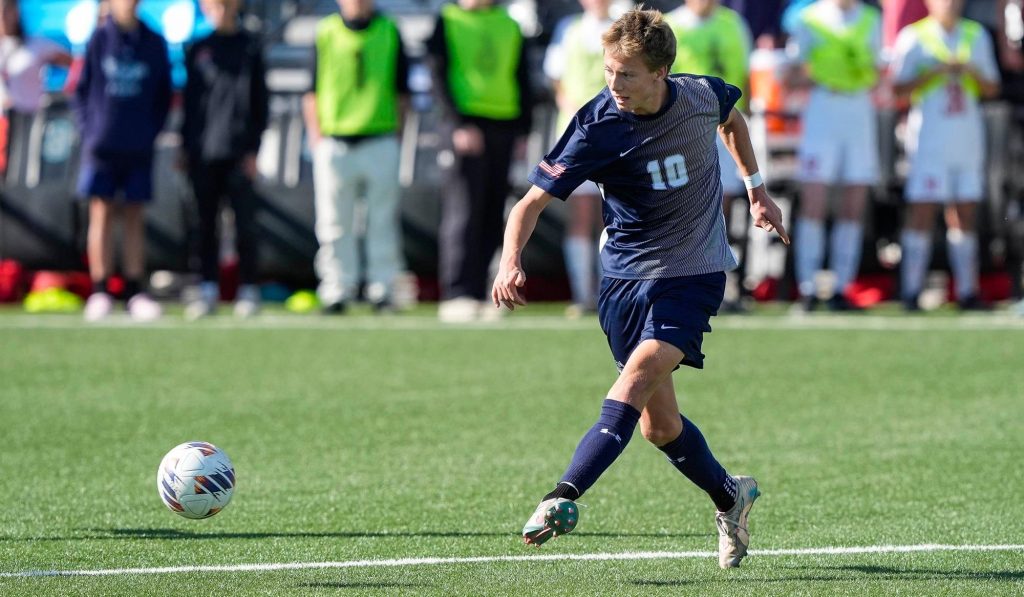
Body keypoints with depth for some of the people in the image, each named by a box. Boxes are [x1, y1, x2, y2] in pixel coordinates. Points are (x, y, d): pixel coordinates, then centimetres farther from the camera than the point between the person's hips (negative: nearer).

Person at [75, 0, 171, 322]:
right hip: (101, 146, -1)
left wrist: (151, 131, 0)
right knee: (101, 215, -1)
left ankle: (135, 293, 5)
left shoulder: (154, 44, 5)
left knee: (133, 218, 3)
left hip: (139, 149, 1)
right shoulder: (99, 39, 1)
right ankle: (100, 292, 0)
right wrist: (88, 129, -4)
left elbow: (163, 96, 10)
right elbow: (81, 88, 4)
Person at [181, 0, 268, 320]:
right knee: (206, 223, 5)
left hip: (237, 152, -3)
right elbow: (189, 102, 15)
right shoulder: (197, 51, 12)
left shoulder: (249, 48, 3)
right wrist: (186, 147, 9)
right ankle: (208, 290, 9)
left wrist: (253, 149, -6)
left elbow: (260, 102, 1)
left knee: (244, 223, -3)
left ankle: (248, 290, 2)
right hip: (203, 152, 3)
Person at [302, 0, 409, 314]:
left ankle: (382, 290, 7)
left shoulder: (390, 32, 7)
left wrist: (396, 132, 3)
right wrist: (316, 135, -3)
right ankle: (337, 291, 7)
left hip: (380, 142, 0)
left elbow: (401, 91, 11)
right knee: (335, 224, 1)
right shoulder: (325, 33, 4)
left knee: (383, 222, 1)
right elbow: (311, 91, 7)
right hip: (334, 144, 0)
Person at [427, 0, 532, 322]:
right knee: (463, 214, -10)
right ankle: (456, 296, -12)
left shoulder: (509, 26, 15)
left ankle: (478, 295, 9)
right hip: (466, 124, -5)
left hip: (504, 126, 5)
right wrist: (459, 124, -15)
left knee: (493, 217, 4)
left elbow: (522, 80, 18)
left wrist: (523, 129, 10)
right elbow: (440, 77, -5)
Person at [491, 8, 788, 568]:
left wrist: (755, 187, 15)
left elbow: (732, 120, 19)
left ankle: (564, 497, -33)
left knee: (636, 381, -24)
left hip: (693, 274, -1)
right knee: (658, 423, 7)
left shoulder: (703, 96, -9)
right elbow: (533, 200, -18)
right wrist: (512, 261, -35)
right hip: (624, 276, 1)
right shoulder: (597, 126, -16)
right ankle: (729, 496, 33)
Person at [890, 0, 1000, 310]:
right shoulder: (913, 37, 1)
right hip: (929, 134, -4)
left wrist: (973, 72, -6)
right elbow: (899, 86, -4)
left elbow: (992, 88, 14)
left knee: (965, 214, 4)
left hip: (968, 133, 4)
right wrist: (934, 72, -16)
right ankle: (911, 291, -7)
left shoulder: (977, 36, 14)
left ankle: (967, 291, 7)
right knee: (921, 212, -8)